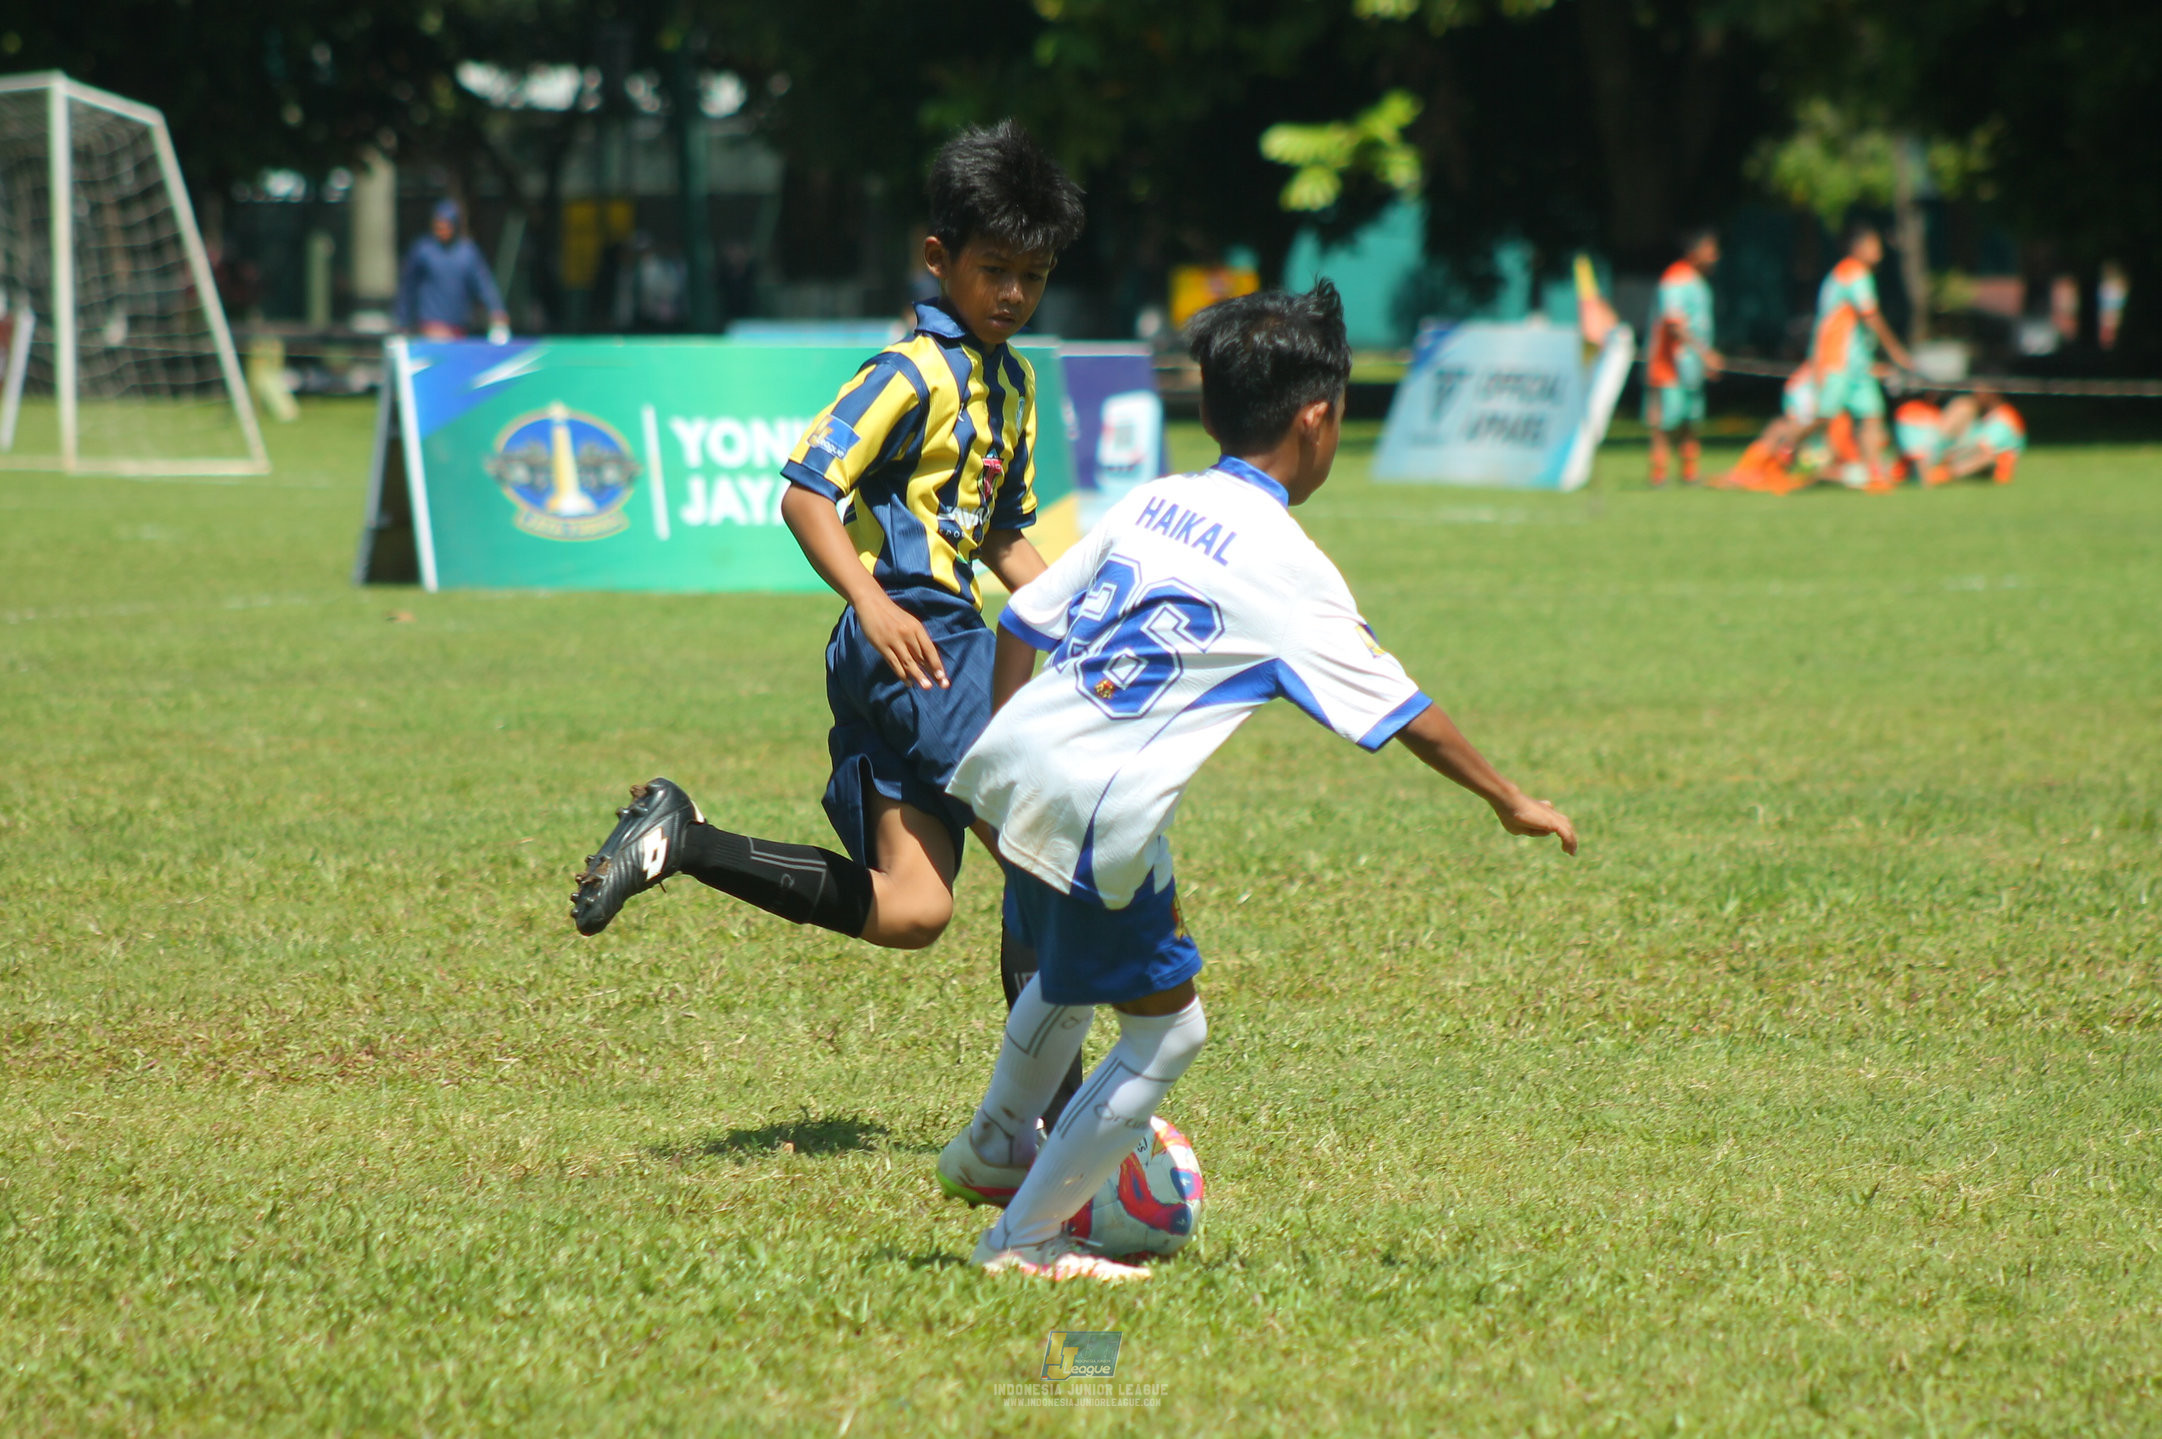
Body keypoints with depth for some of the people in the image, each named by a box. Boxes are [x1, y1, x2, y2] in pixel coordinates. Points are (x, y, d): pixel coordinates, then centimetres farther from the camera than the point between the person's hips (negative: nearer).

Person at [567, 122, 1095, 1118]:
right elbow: (806, 493, -18)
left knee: (904, 910, 1)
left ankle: (680, 840, 7)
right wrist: (872, 602, -30)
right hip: (911, 640, -9)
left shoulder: (1013, 384, 19)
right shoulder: (916, 373, -10)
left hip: (940, 641, 9)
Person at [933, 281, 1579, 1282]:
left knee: (1071, 970, 34)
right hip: (1096, 813, -8)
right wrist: (1511, 803, 7)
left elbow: (1022, 626, 15)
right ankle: (1025, 1237, 15)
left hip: (1011, 762, 8)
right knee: (1165, 1032, 9)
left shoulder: (1151, 504, 12)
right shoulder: (1288, 569, -7)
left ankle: (991, 1150, 51)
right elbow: (1401, 712, -3)